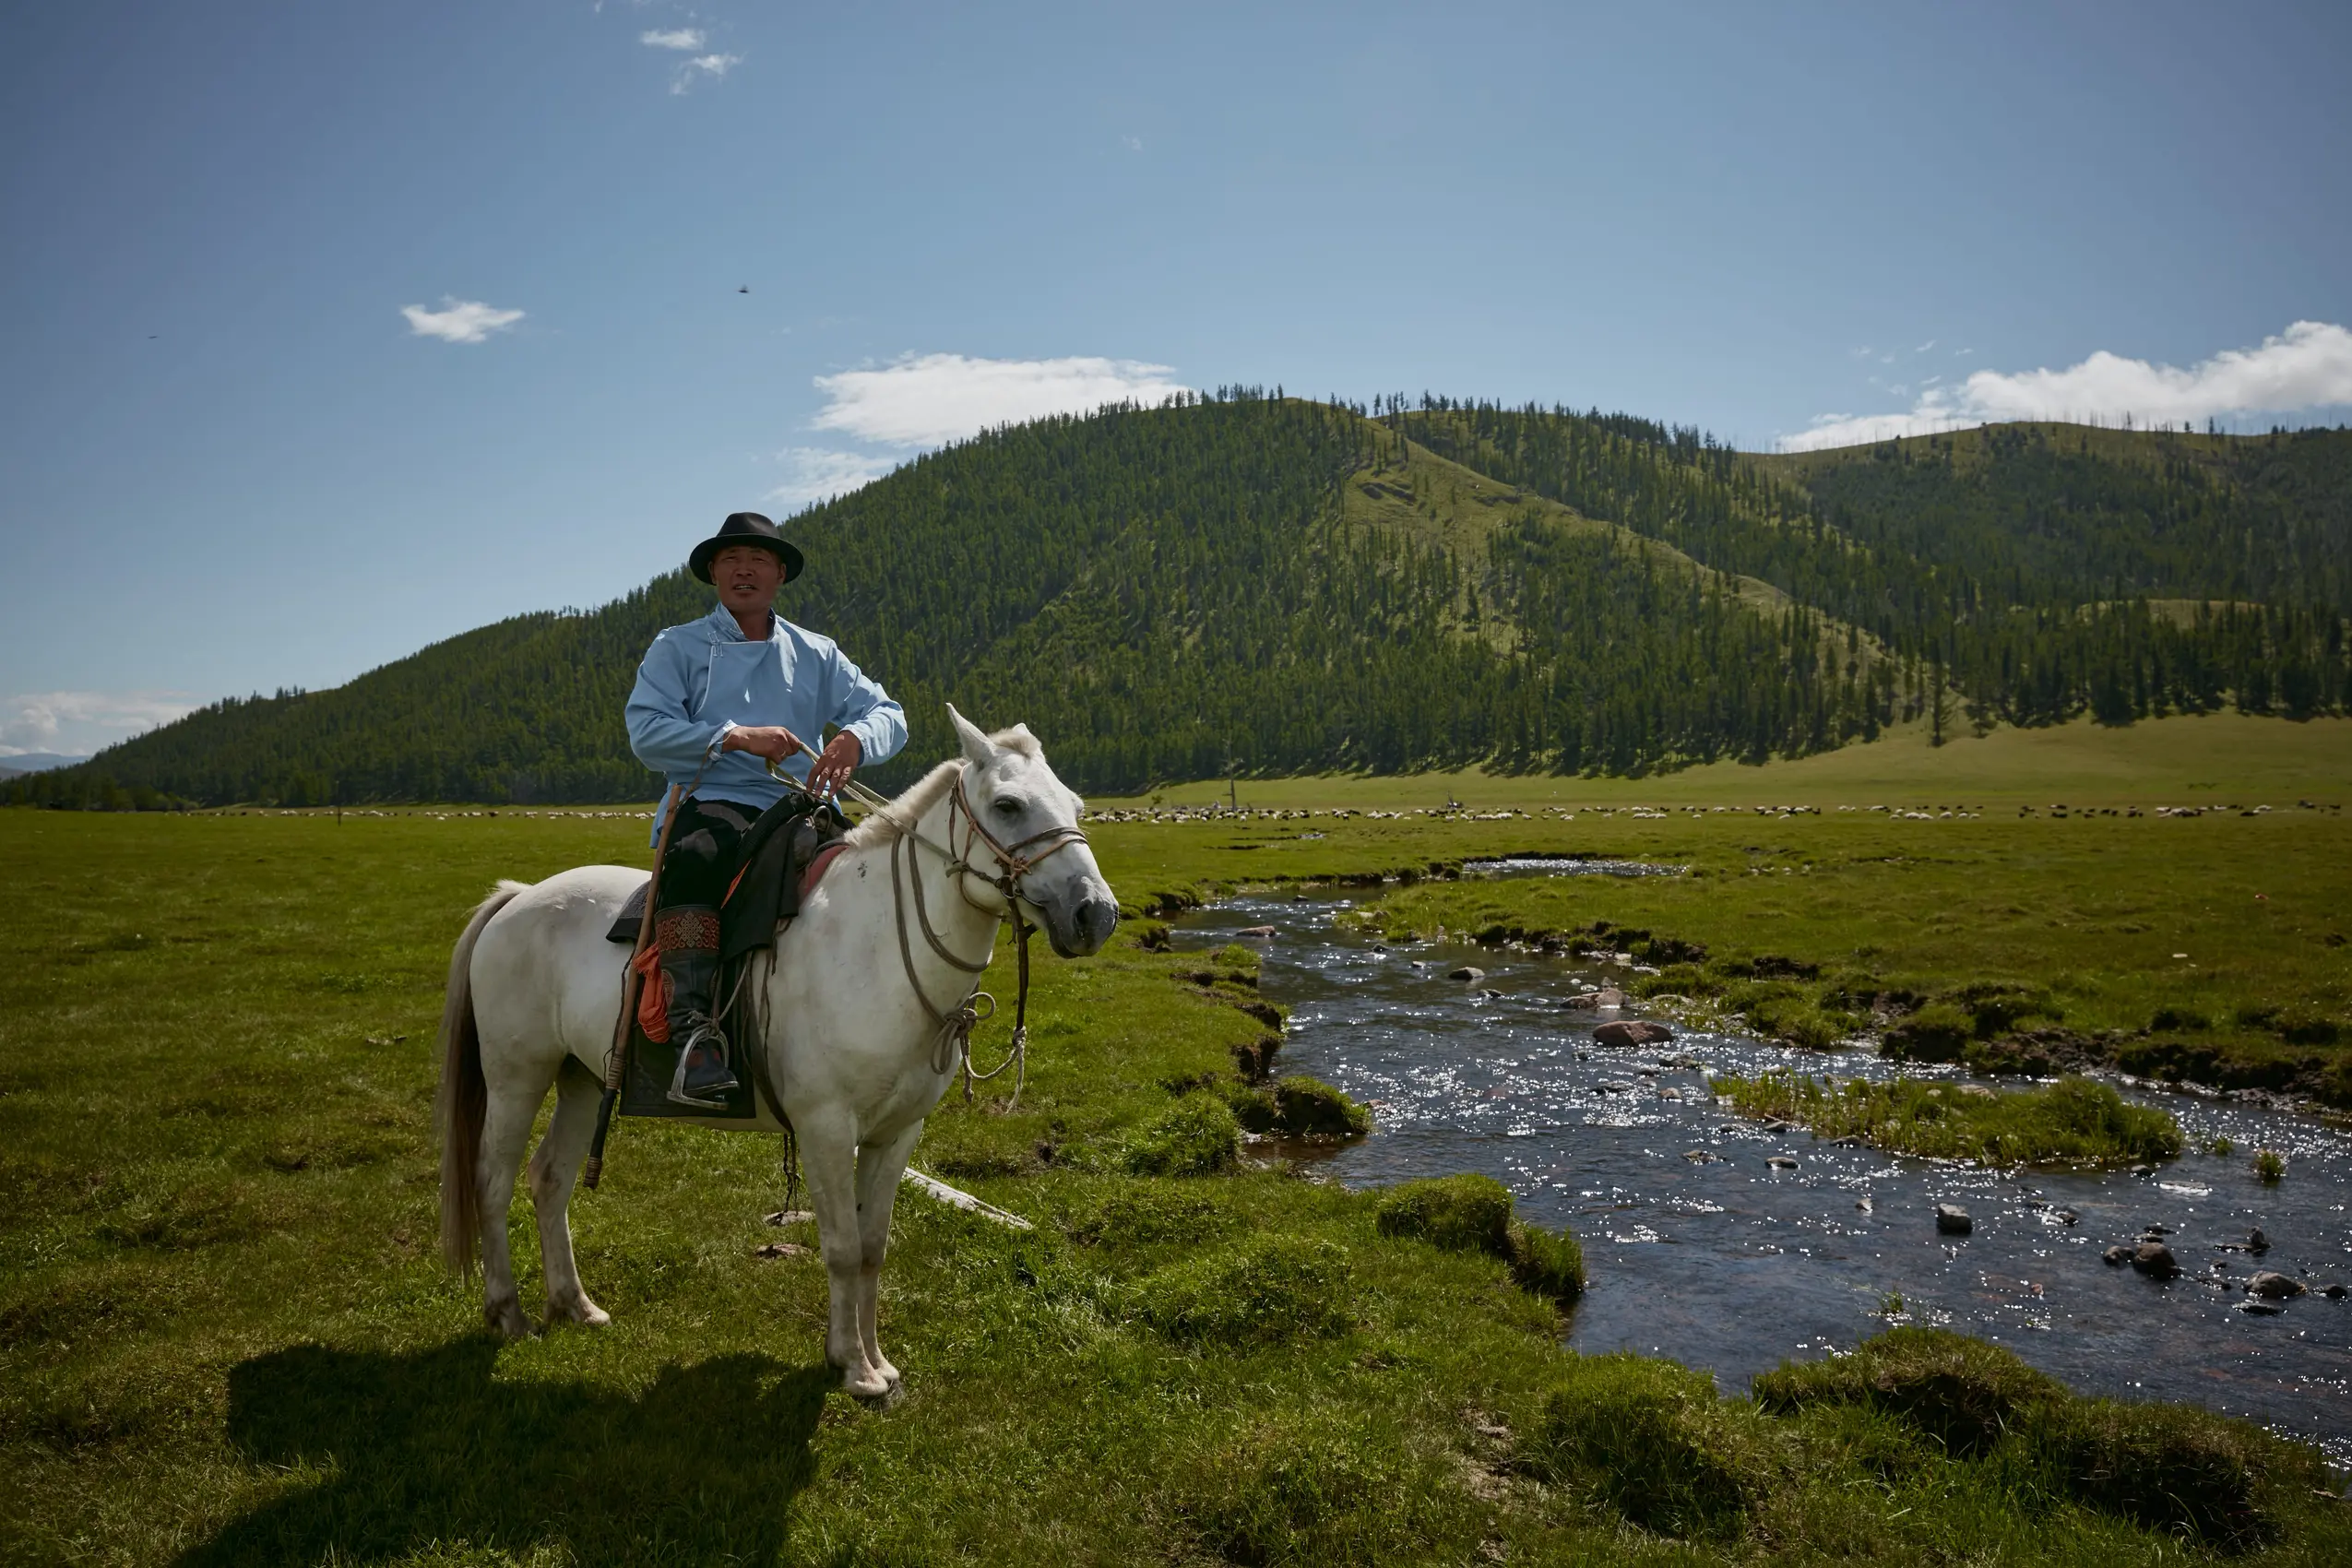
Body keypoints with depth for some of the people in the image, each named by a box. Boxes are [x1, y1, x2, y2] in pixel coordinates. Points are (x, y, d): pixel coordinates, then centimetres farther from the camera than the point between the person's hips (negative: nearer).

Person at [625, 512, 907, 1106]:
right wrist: (737, 737, -17)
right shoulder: (676, 648, 13)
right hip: (712, 806, -3)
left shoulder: (817, 655, 21)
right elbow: (646, 731, -3)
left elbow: (887, 714, 10)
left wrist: (855, 739, -15)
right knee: (693, 859, -38)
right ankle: (694, 1033, -42)